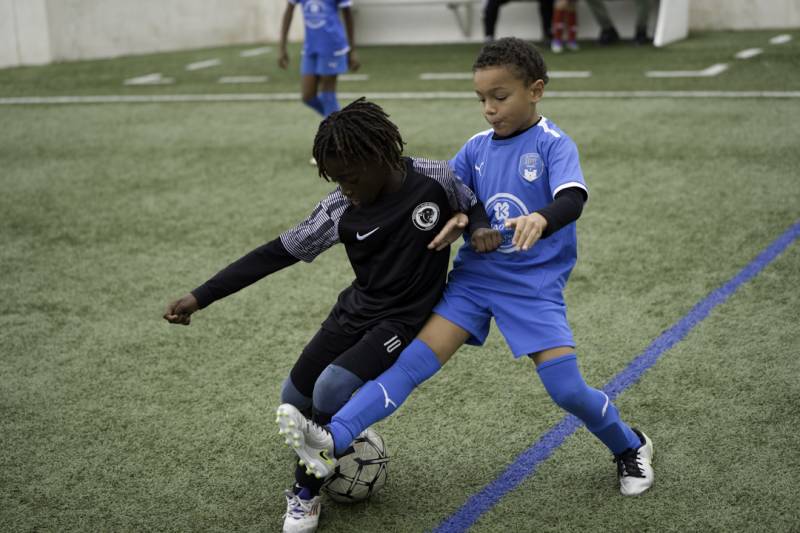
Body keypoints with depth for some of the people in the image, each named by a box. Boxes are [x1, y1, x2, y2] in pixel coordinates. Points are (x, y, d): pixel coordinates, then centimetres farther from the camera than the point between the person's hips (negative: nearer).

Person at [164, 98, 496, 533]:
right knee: (295, 400, 5)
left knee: (332, 389, -24)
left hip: (402, 321, -4)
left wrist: (479, 228, -20)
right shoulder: (339, 210, -12)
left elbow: (475, 203, 6)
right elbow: (276, 254, -9)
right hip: (355, 310, 4)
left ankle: (305, 494, -2)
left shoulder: (436, 180, -16)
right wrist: (199, 297, -13)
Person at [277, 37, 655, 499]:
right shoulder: (477, 148, 6)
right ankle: (332, 441, -23)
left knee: (568, 390, -7)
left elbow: (573, 198, -29)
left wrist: (540, 219, -49)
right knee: (415, 359, -11)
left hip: (535, 284, -4)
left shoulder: (553, 144, -10)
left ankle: (631, 447, 23)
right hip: (475, 275, 4)